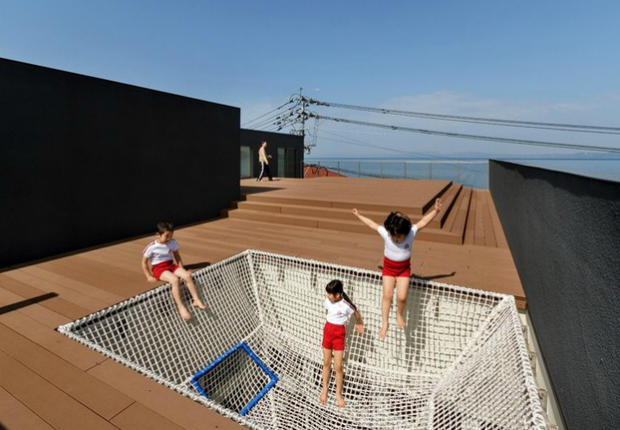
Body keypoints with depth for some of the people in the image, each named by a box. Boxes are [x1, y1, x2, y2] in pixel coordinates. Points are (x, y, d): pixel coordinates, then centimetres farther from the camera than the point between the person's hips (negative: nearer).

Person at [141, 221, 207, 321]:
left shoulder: (173, 243, 0)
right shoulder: (151, 247, -11)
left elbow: (177, 255, 14)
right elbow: (144, 262, 0)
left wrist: (181, 268, 5)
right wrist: (149, 276, -6)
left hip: (171, 265, 4)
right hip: (158, 269, -4)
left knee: (187, 275, -24)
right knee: (175, 280, -33)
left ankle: (196, 300, -15)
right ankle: (181, 307, -27)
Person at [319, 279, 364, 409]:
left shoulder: (346, 305, -22)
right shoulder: (328, 301, -9)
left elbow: (357, 314, -4)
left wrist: (359, 324, 14)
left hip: (339, 333, -4)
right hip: (327, 330, 4)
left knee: (338, 366, 1)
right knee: (326, 363, 15)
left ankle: (338, 394, 23)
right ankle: (325, 390, 32)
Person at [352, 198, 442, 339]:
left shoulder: (411, 233, -23)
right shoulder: (385, 233, -22)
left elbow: (423, 222, -13)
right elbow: (372, 224, -8)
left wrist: (436, 210, -21)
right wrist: (359, 215, 4)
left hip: (404, 268, 0)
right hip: (389, 266, 0)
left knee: (402, 297, -7)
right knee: (387, 295, -5)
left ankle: (399, 314, 26)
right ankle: (385, 323, 11)